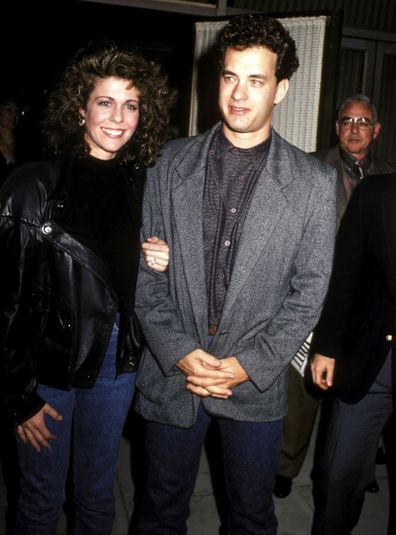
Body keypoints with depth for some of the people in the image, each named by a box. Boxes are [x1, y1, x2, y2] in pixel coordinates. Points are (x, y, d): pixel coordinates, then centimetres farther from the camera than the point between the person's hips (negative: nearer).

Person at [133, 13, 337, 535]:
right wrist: (179, 352, -11)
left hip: (257, 385, 0)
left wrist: (250, 365, -12)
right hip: (171, 375, 1)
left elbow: (309, 290, -4)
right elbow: (146, 269, -1)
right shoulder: (171, 162, -1)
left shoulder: (314, 181, -4)